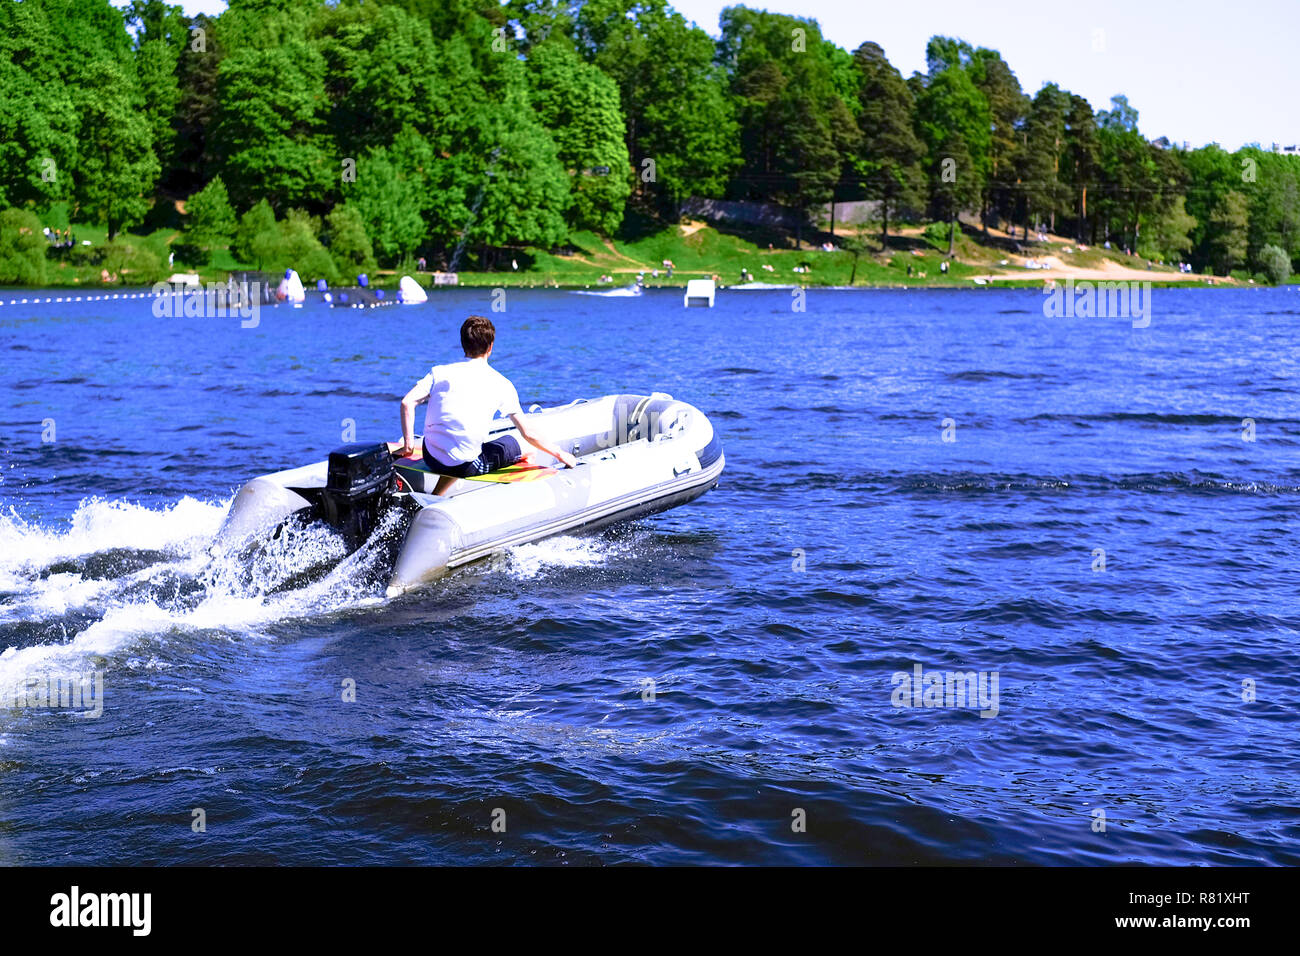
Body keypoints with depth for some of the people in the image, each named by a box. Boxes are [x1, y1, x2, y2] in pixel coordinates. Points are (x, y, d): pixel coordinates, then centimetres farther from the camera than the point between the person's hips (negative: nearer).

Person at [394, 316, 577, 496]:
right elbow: (528, 434, 0)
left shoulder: (439, 372, 4)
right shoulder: (501, 384, -1)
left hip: (430, 459, 4)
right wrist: (560, 455, 12)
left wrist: (409, 444, 0)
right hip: (466, 466, -4)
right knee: (512, 444, 21)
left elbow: (407, 403, -8)